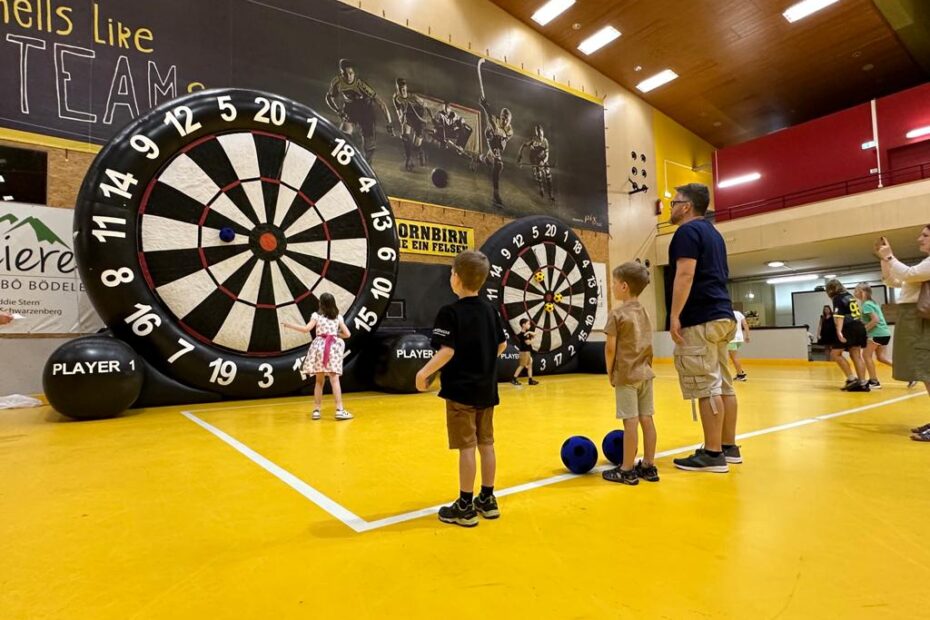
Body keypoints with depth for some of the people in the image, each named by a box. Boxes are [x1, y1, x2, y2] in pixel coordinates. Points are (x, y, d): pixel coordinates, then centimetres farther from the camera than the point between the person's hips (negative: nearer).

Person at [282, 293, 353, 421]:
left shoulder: (316, 315, 3)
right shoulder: (338, 317, 9)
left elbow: (306, 329, -8)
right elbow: (347, 334, 6)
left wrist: (289, 325, 5)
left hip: (320, 346, 0)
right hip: (333, 347, 0)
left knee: (319, 380, 10)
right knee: (334, 379, -4)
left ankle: (316, 410, 14)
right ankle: (339, 410, -11)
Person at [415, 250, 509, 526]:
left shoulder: (450, 312, -14)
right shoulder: (490, 310, 6)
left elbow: (447, 351, -22)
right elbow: (502, 345, 12)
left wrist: (424, 373, -11)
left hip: (461, 391, -7)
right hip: (486, 389, 7)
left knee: (466, 447, 0)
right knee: (486, 444, 14)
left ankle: (465, 507, 10)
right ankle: (487, 499, 26)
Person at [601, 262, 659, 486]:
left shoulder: (617, 313, -11)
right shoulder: (644, 312, 9)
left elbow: (610, 348, -13)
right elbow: (647, 344, 10)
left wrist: (610, 373, -1)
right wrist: (644, 367, 16)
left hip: (626, 374, -7)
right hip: (645, 373, 7)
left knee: (630, 421, -4)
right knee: (646, 419, 9)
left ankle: (627, 470, 3)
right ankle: (649, 466, 17)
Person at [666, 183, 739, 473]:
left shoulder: (688, 231, -7)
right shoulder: (713, 233, 22)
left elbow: (685, 275, -19)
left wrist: (675, 315, -20)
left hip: (700, 319, -10)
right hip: (722, 315, 10)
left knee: (706, 387, -8)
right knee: (723, 384, 11)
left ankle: (713, 454, -4)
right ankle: (729, 447, 18)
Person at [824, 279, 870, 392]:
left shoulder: (837, 298, -4)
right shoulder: (849, 296, 20)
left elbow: (839, 316, -16)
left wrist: (839, 332, -24)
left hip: (849, 328, -8)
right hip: (859, 327, 8)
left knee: (836, 353, -2)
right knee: (856, 355, 6)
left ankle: (852, 378, -7)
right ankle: (863, 383, 3)